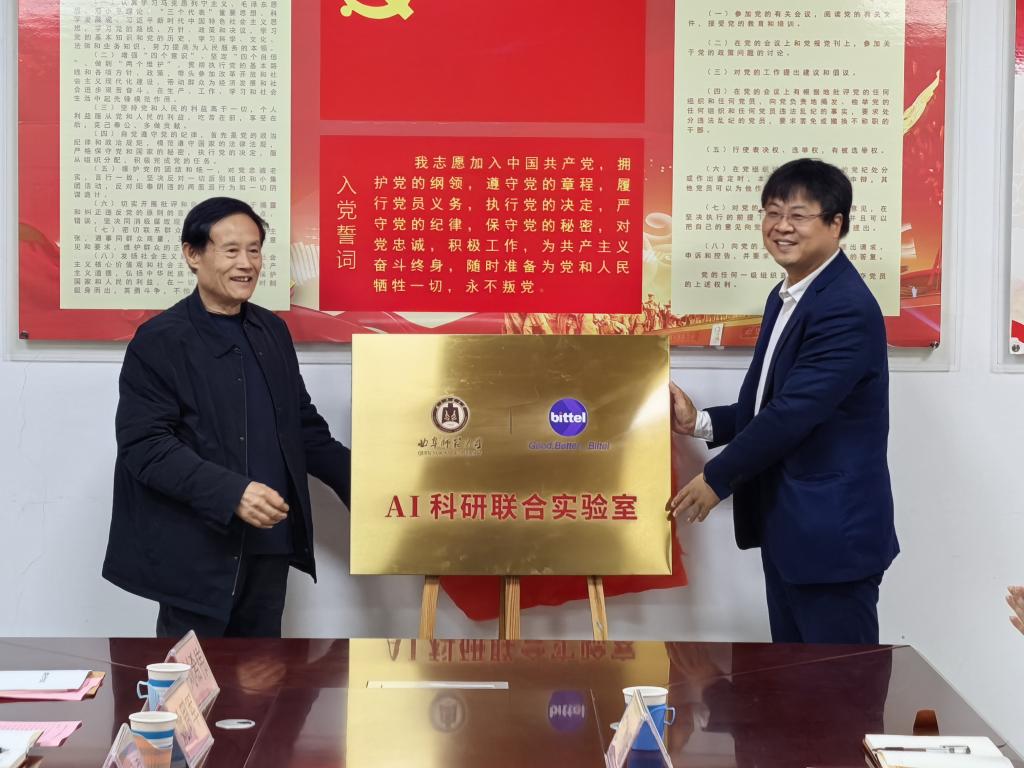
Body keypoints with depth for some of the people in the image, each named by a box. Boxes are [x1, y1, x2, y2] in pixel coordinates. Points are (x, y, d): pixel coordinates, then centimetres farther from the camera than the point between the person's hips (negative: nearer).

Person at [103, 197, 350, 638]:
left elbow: (304, 425, 19)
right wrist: (230, 493, -26)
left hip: (269, 543, 6)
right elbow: (144, 445, -15)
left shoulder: (272, 331, 12)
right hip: (197, 550, -6)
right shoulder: (159, 341, -8)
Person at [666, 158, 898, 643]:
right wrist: (701, 423, 1)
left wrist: (717, 479, -13)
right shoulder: (785, 296, 12)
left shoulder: (847, 309, -19)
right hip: (786, 527, 9)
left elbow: (794, 410, -23)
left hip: (833, 531, -9)